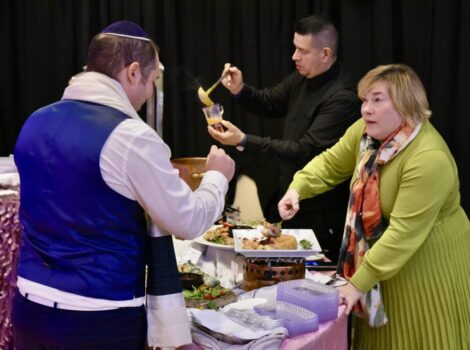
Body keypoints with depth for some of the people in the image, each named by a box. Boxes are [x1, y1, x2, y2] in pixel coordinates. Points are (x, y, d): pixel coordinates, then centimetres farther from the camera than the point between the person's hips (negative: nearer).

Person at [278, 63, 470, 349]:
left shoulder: (429, 158, -31)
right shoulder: (366, 131, -7)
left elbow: (404, 233, -32)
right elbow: (331, 164, 9)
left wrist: (358, 284, -31)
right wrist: (297, 188, -12)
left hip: (427, 263, -7)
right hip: (383, 253, 7)